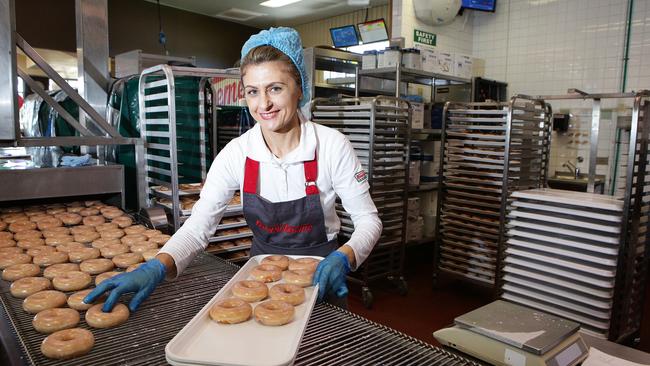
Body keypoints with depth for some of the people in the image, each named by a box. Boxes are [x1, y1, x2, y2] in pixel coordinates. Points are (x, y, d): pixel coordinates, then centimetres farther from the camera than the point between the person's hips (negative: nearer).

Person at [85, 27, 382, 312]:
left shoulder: (332, 146, -20)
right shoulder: (237, 153, -14)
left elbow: (368, 220, -13)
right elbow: (198, 226, -17)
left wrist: (342, 258, -32)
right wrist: (156, 268, -35)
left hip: (320, 274, -2)